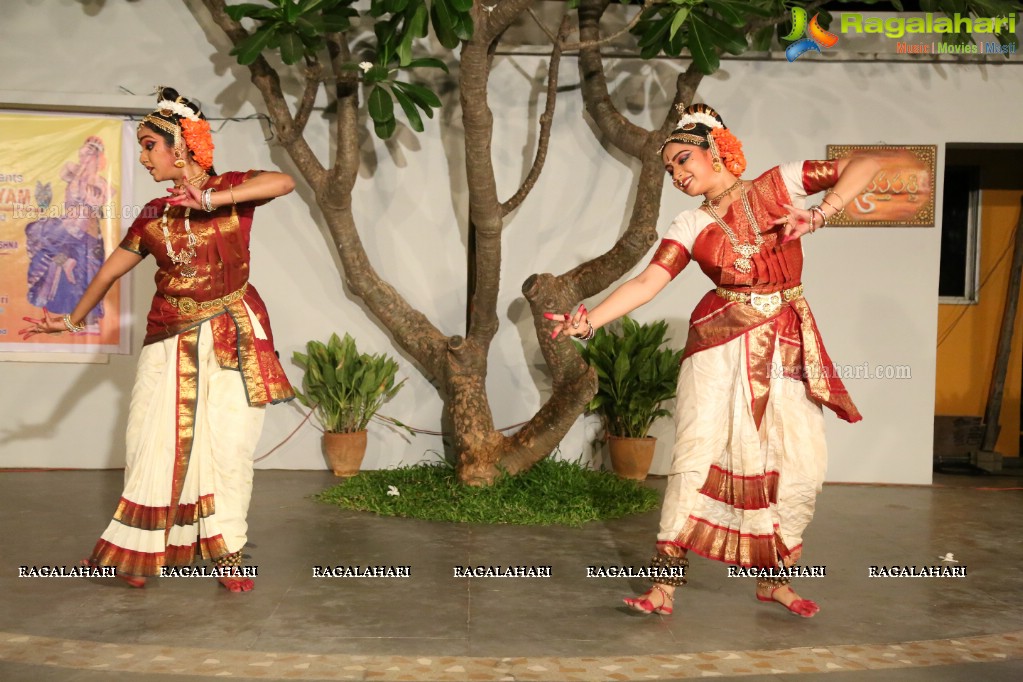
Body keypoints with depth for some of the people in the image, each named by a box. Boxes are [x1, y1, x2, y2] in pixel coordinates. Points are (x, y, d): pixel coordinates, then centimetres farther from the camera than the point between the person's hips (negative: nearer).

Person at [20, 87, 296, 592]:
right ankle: (138, 551, 13)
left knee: (228, 442, -3)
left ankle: (227, 552, 7)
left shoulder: (230, 187, -2)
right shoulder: (153, 215, 9)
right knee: (155, 440, 2)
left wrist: (210, 199, -27)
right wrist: (72, 320, 18)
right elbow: (111, 270, 17)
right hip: (171, 338, 4)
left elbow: (284, 182, -22)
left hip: (231, 336, -4)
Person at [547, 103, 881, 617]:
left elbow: (864, 166, -1)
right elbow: (647, 282, -9)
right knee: (700, 454, -9)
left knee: (800, 463, 1)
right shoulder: (689, 228, 4)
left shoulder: (778, 186, 2)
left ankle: (774, 578, 18)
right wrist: (590, 319, -24)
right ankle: (666, 581, -4)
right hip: (721, 345, -1)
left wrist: (821, 213, -17)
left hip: (789, 346, 1)